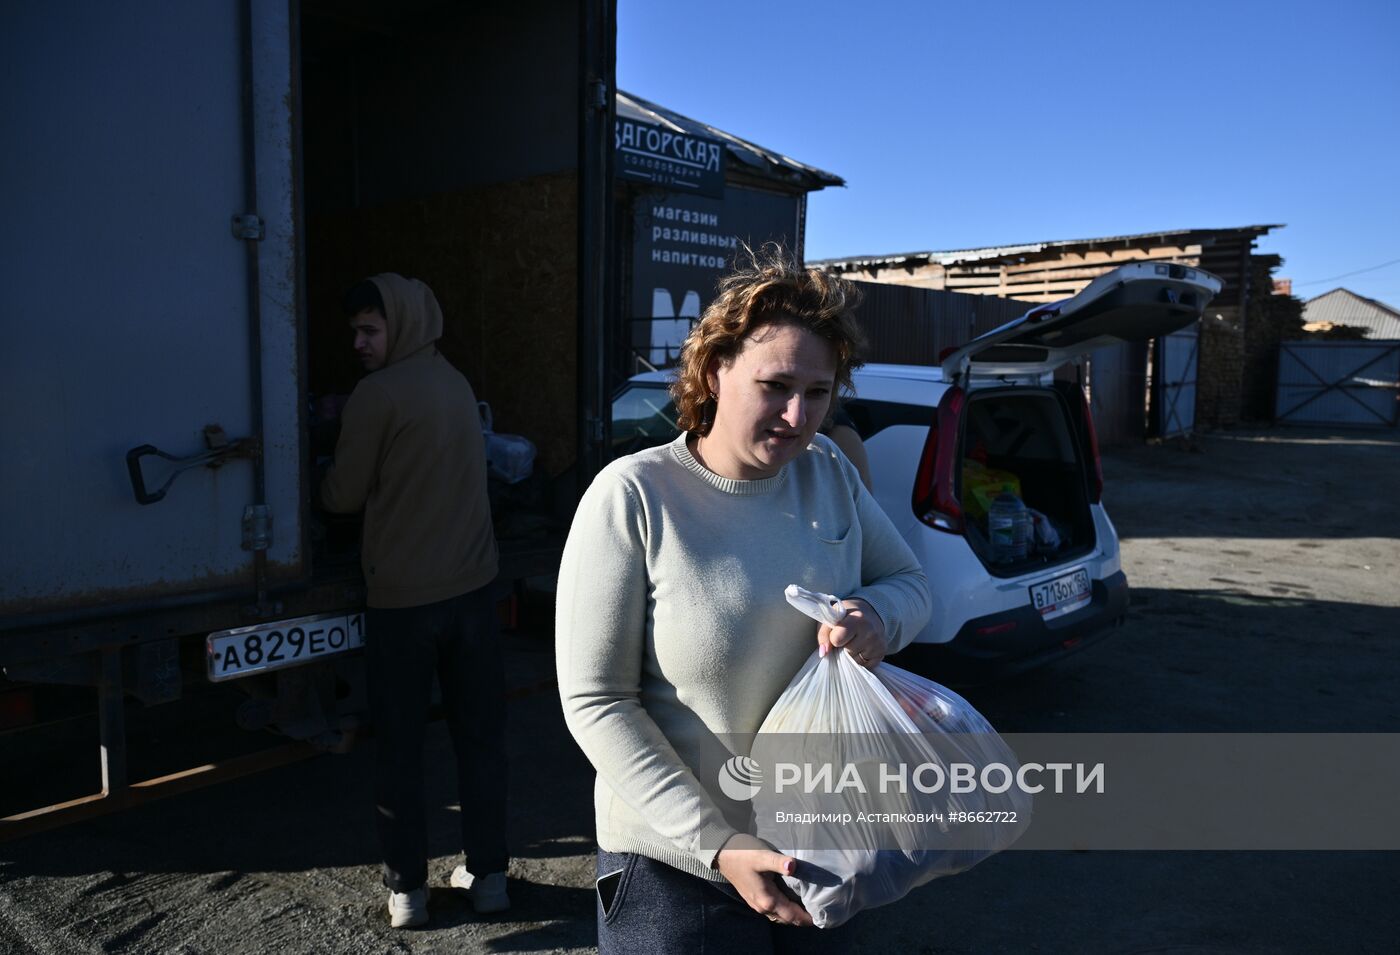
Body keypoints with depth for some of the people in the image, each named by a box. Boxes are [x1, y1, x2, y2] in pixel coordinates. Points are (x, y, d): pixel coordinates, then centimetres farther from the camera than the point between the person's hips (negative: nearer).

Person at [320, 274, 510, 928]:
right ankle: (488, 874, 20)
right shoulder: (455, 383, 9)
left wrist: (319, 475, 18)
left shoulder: (377, 393, -11)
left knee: (399, 744, 8)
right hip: (471, 584, 5)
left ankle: (407, 888, 17)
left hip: (402, 595, -5)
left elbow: (343, 496, -3)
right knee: (480, 735, 11)